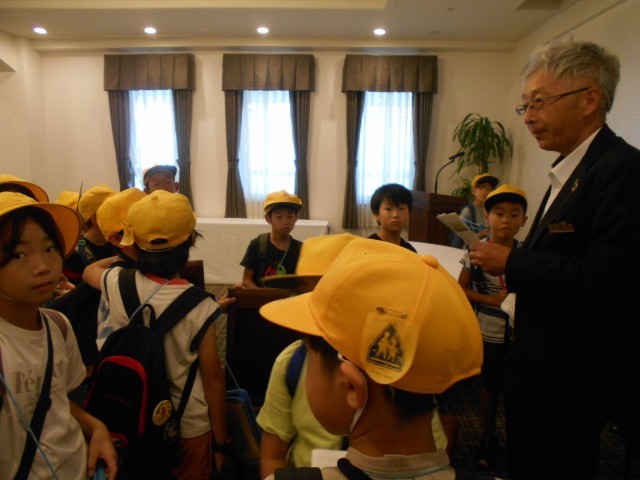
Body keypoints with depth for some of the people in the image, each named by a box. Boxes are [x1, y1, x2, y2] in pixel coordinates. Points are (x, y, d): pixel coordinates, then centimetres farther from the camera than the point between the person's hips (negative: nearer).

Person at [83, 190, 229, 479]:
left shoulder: (118, 284, -14)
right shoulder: (199, 306, -24)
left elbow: (89, 271, 12)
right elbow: (213, 378, -17)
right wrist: (221, 442, -5)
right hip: (188, 428, -3)